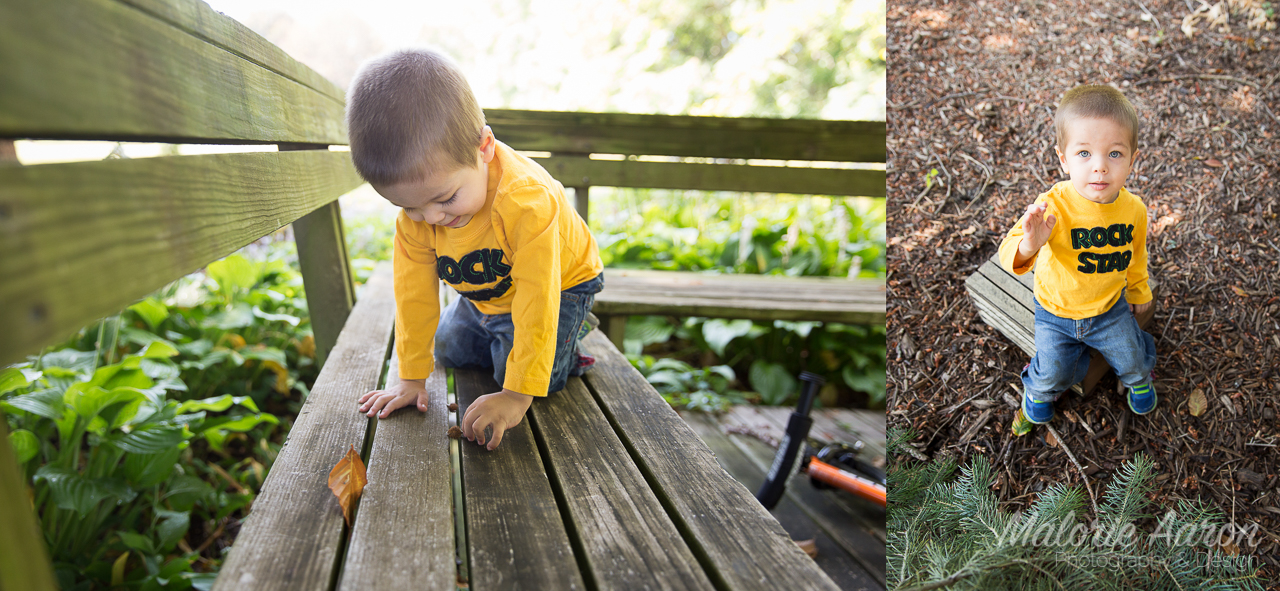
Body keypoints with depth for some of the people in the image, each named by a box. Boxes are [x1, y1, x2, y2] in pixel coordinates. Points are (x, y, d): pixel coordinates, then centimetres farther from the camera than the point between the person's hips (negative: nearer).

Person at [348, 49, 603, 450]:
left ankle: (563, 344, 12)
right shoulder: (414, 215, -24)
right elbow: (414, 293, -14)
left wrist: (517, 395, -38)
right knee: (449, 351, 10)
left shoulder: (527, 201, -44)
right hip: (482, 297, 6)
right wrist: (412, 377, -11)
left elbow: (537, 300, -41)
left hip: (560, 285, -6)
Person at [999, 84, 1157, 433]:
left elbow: (1136, 255, 5)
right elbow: (1009, 255, -35)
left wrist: (1139, 291, 20)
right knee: (1054, 372, 2)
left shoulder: (1133, 209, -15)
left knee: (1131, 359, 16)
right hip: (1056, 312, -3)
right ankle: (1037, 390, 39)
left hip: (1110, 306, 3)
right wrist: (1028, 245, -58)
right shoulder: (1052, 207, -31)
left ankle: (1138, 377, 54)